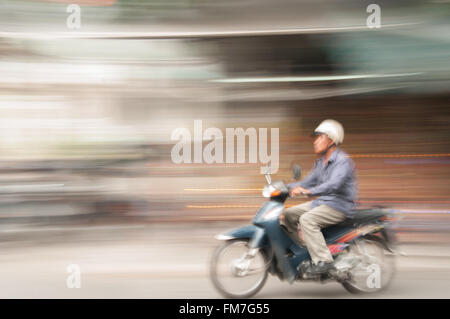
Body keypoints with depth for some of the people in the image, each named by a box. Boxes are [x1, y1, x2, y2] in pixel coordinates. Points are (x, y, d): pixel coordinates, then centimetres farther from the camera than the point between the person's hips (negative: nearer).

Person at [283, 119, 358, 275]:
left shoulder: (343, 160, -16)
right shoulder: (321, 162, 15)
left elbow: (334, 184, -32)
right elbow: (309, 181, 21)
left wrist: (308, 191, -41)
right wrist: (288, 187, 6)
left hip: (340, 205, -10)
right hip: (323, 202, 10)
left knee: (307, 219, -30)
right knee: (289, 214, 5)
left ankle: (323, 260, -28)